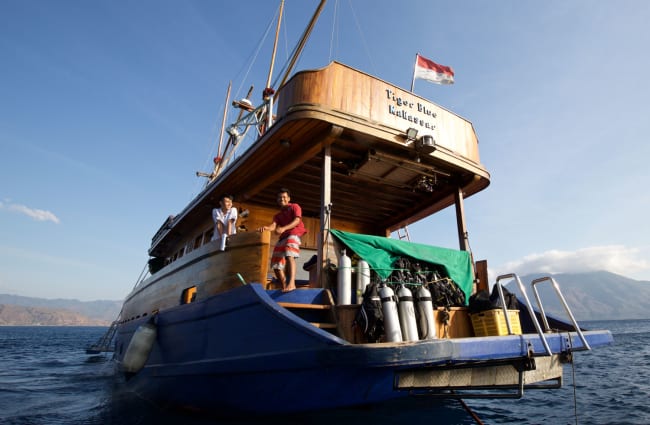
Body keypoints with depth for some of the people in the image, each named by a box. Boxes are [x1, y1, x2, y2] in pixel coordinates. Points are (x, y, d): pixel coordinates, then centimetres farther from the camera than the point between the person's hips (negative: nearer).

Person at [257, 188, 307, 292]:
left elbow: (297, 221, -7)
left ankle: (292, 283, -46)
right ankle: (284, 286, 10)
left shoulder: (295, 207, 12)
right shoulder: (278, 215, 27)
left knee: (289, 255, -33)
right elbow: (273, 226, 6)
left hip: (294, 234, -7)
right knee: (276, 265, 0)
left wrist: (283, 228, -24)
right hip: (282, 238, 7)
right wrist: (266, 228, -20)